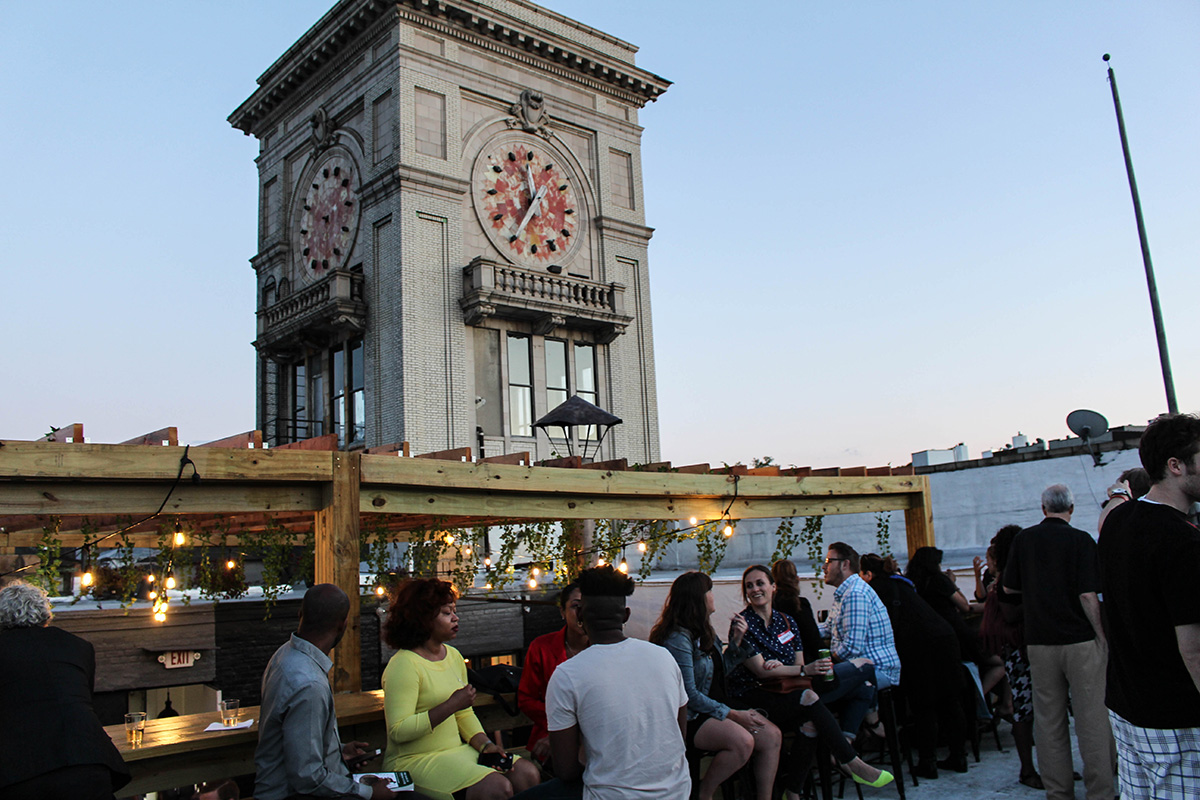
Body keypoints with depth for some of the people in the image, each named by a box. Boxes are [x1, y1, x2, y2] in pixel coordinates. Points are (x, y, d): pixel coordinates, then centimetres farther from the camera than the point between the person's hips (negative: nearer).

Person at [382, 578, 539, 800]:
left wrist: (484, 744, 1)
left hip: (457, 751, 8)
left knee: (528, 774, -9)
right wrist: (451, 705, -22)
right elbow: (399, 731, -22)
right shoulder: (404, 665, -14)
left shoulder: (454, 656, 12)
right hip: (415, 761, -8)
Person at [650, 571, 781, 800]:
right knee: (742, 741, -30)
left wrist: (736, 641, 4)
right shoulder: (678, 638, -18)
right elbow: (689, 695, -20)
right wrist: (732, 715, -17)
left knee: (772, 736, -7)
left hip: (713, 709, 9)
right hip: (688, 719, -9)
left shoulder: (703, 631, 10)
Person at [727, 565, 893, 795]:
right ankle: (852, 762, -21)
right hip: (755, 696, -7)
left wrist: (781, 665, -16)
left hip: (786, 689, 7)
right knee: (808, 698, -36)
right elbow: (761, 671, -14)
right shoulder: (743, 624, -5)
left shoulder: (786, 621, 13)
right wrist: (804, 670, -23)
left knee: (864, 687, -7)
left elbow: (799, 665, 8)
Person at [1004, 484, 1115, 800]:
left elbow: (1008, 587, 10)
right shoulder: (1081, 540, -7)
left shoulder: (1023, 539, 3)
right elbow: (1088, 595, -13)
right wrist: (1102, 636, -4)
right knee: (1092, 718, 4)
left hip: (1039, 641, 3)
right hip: (1080, 641, -3)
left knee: (1048, 719, 9)